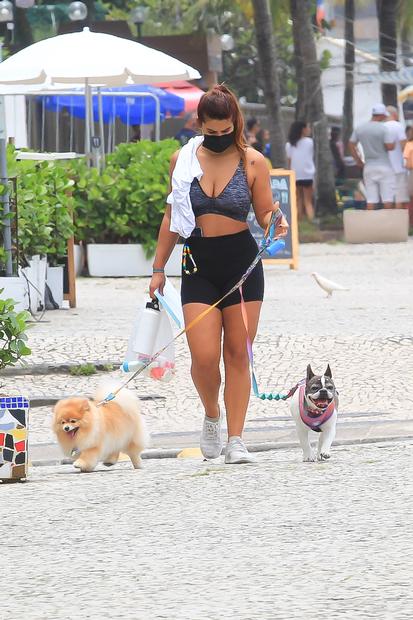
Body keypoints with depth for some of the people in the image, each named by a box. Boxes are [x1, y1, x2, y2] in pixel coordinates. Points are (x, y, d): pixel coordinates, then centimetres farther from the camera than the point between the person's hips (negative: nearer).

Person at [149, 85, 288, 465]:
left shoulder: (252, 162, -2)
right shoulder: (183, 160, 4)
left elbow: (264, 215, 3)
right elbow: (172, 216, 13)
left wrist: (276, 221, -21)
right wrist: (159, 268, 14)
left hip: (242, 262, -1)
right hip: (198, 265, 1)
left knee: (238, 354, 0)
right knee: (204, 357, -8)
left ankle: (235, 440, 6)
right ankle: (212, 416, 21)